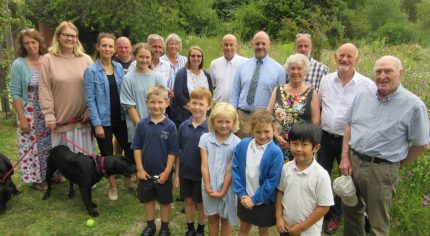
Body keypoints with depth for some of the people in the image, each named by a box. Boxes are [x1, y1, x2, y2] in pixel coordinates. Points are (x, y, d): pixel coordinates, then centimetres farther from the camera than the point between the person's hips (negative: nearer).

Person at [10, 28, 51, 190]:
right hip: (29, 113, -3)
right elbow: (15, 93, -8)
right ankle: (36, 179, 22)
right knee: (32, 145, 7)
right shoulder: (18, 64, -9)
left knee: (50, 144, 12)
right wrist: (22, 118, -12)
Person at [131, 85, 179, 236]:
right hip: (146, 172, 3)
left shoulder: (170, 126, -13)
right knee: (147, 199, 18)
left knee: (165, 201, 15)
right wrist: (140, 169, -6)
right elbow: (137, 147, -1)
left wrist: (166, 172, -12)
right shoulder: (142, 124, -6)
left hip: (163, 173, -2)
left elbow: (173, 152, -11)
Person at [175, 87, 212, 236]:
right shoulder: (183, 126, -5)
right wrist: (176, 173, 3)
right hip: (185, 172, 3)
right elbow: (178, 152, 2)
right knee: (188, 201, 17)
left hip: (202, 174, -3)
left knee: (201, 203, 14)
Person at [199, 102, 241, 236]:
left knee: (225, 219, 14)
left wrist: (223, 191, -11)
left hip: (227, 187, -2)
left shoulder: (236, 143, -14)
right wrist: (208, 187, -10)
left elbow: (231, 170, -12)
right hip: (209, 187, 2)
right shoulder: (205, 138, -6)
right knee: (212, 218, 18)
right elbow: (204, 165, -6)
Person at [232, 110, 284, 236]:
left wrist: (254, 199, -16)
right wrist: (242, 194, -11)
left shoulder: (275, 152, -20)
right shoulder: (242, 145, -9)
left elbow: (273, 181, -19)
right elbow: (235, 169, -5)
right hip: (244, 198, 3)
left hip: (264, 201, -3)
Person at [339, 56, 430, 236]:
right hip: (352, 160, 5)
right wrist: (345, 158, 3)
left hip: (381, 169, -4)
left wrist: (398, 165, 2)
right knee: (350, 211, 22)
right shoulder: (363, 94, 2)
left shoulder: (413, 105, -11)